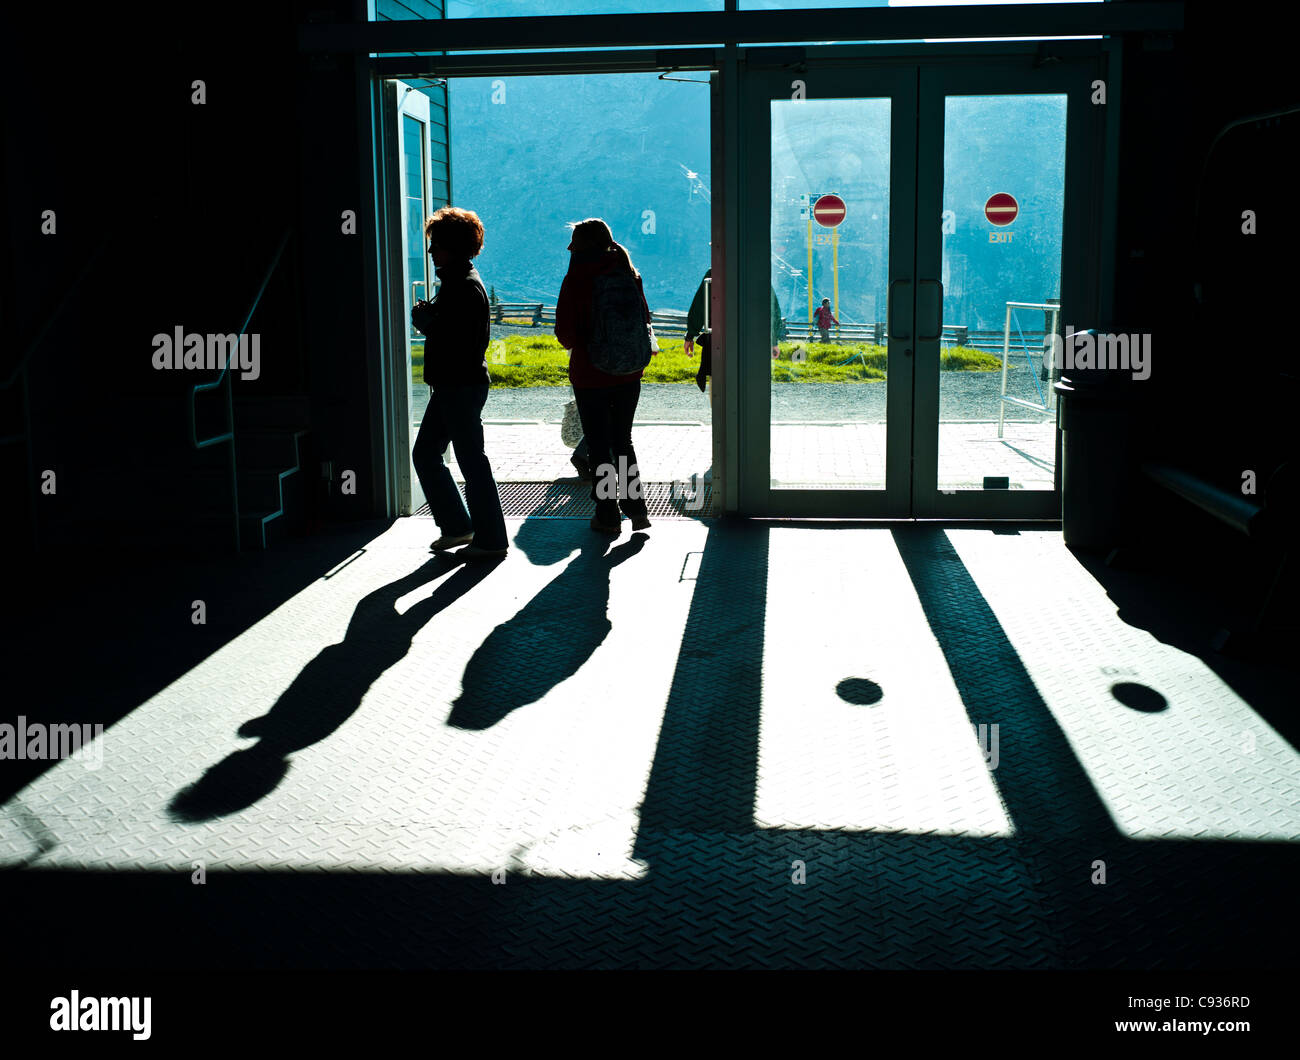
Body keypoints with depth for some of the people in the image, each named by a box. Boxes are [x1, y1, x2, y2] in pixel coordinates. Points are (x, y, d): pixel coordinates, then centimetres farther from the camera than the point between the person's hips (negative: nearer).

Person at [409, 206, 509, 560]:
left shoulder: (467, 287, -17)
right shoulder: (456, 280, 15)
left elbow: (458, 341, -24)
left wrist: (425, 321, -12)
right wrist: (429, 316, 3)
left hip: (463, 387, -11)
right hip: (449, 386, 11)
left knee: (471, 461, -3)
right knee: (425, 453, 13)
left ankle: (491, 540, 7)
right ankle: (456, 526, 21)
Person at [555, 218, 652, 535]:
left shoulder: (576, 280, -13)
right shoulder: (629, 275, 2)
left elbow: (566, 333, -14)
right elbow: (644, 321, 8)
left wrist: (573, 343, 7)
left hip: (590, 374, -4)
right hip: (628, 373, 5)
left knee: (598, 445, 7)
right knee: (622, 440, 18)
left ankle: (608, 515, 11)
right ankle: (636, 507, 12)